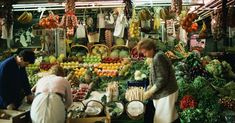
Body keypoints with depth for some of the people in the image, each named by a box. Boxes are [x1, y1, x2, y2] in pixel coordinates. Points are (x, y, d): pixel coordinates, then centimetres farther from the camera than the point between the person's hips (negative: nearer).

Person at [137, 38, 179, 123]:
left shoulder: (158, 57, -21)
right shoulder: (157, 56, 10)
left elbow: (162, 79, -23)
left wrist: (150, 92, -17)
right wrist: (149, 88, 12)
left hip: (166, 94, -10)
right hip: (165, 92, 10)